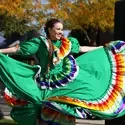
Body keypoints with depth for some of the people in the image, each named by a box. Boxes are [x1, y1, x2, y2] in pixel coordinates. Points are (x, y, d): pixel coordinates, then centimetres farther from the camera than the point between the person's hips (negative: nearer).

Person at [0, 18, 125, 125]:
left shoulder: (67, 43, 8)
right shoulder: (40, 43, -4)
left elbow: (82, 49, 22)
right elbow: (18, 49, -5)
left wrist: (103, 48, 27)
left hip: (64, 86, 4)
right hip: (47, 87, -4)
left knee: (63, 115, 3)